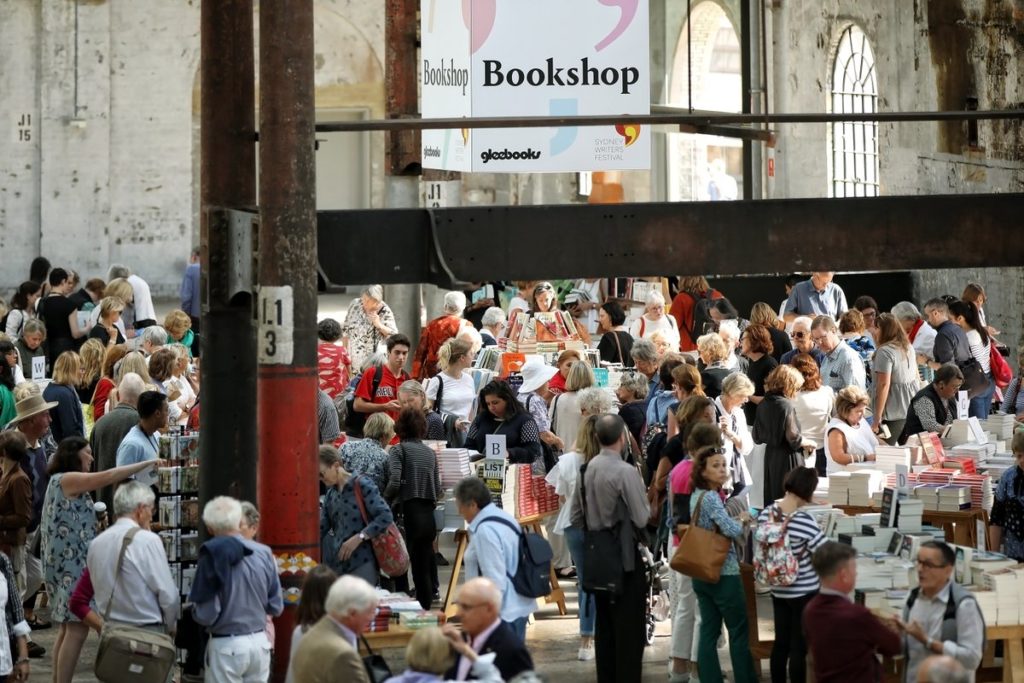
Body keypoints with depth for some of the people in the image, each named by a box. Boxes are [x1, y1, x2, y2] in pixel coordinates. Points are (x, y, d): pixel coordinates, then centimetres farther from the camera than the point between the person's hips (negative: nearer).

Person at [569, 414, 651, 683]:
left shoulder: (587, 470, 2)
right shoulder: (625, 472, -17)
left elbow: (576, 516, 7)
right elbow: (642, 518, -15)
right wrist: (647, 504, 5)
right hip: (624, 555, -6)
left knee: (604, 623, 13)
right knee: (628, 625, 0)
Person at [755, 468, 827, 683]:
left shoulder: (766, 514, -3)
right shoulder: (803, 521, -22)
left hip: (778, 590, 6)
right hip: (804, 592, -6)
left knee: (781, 642, 15)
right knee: (800, 646, 2)